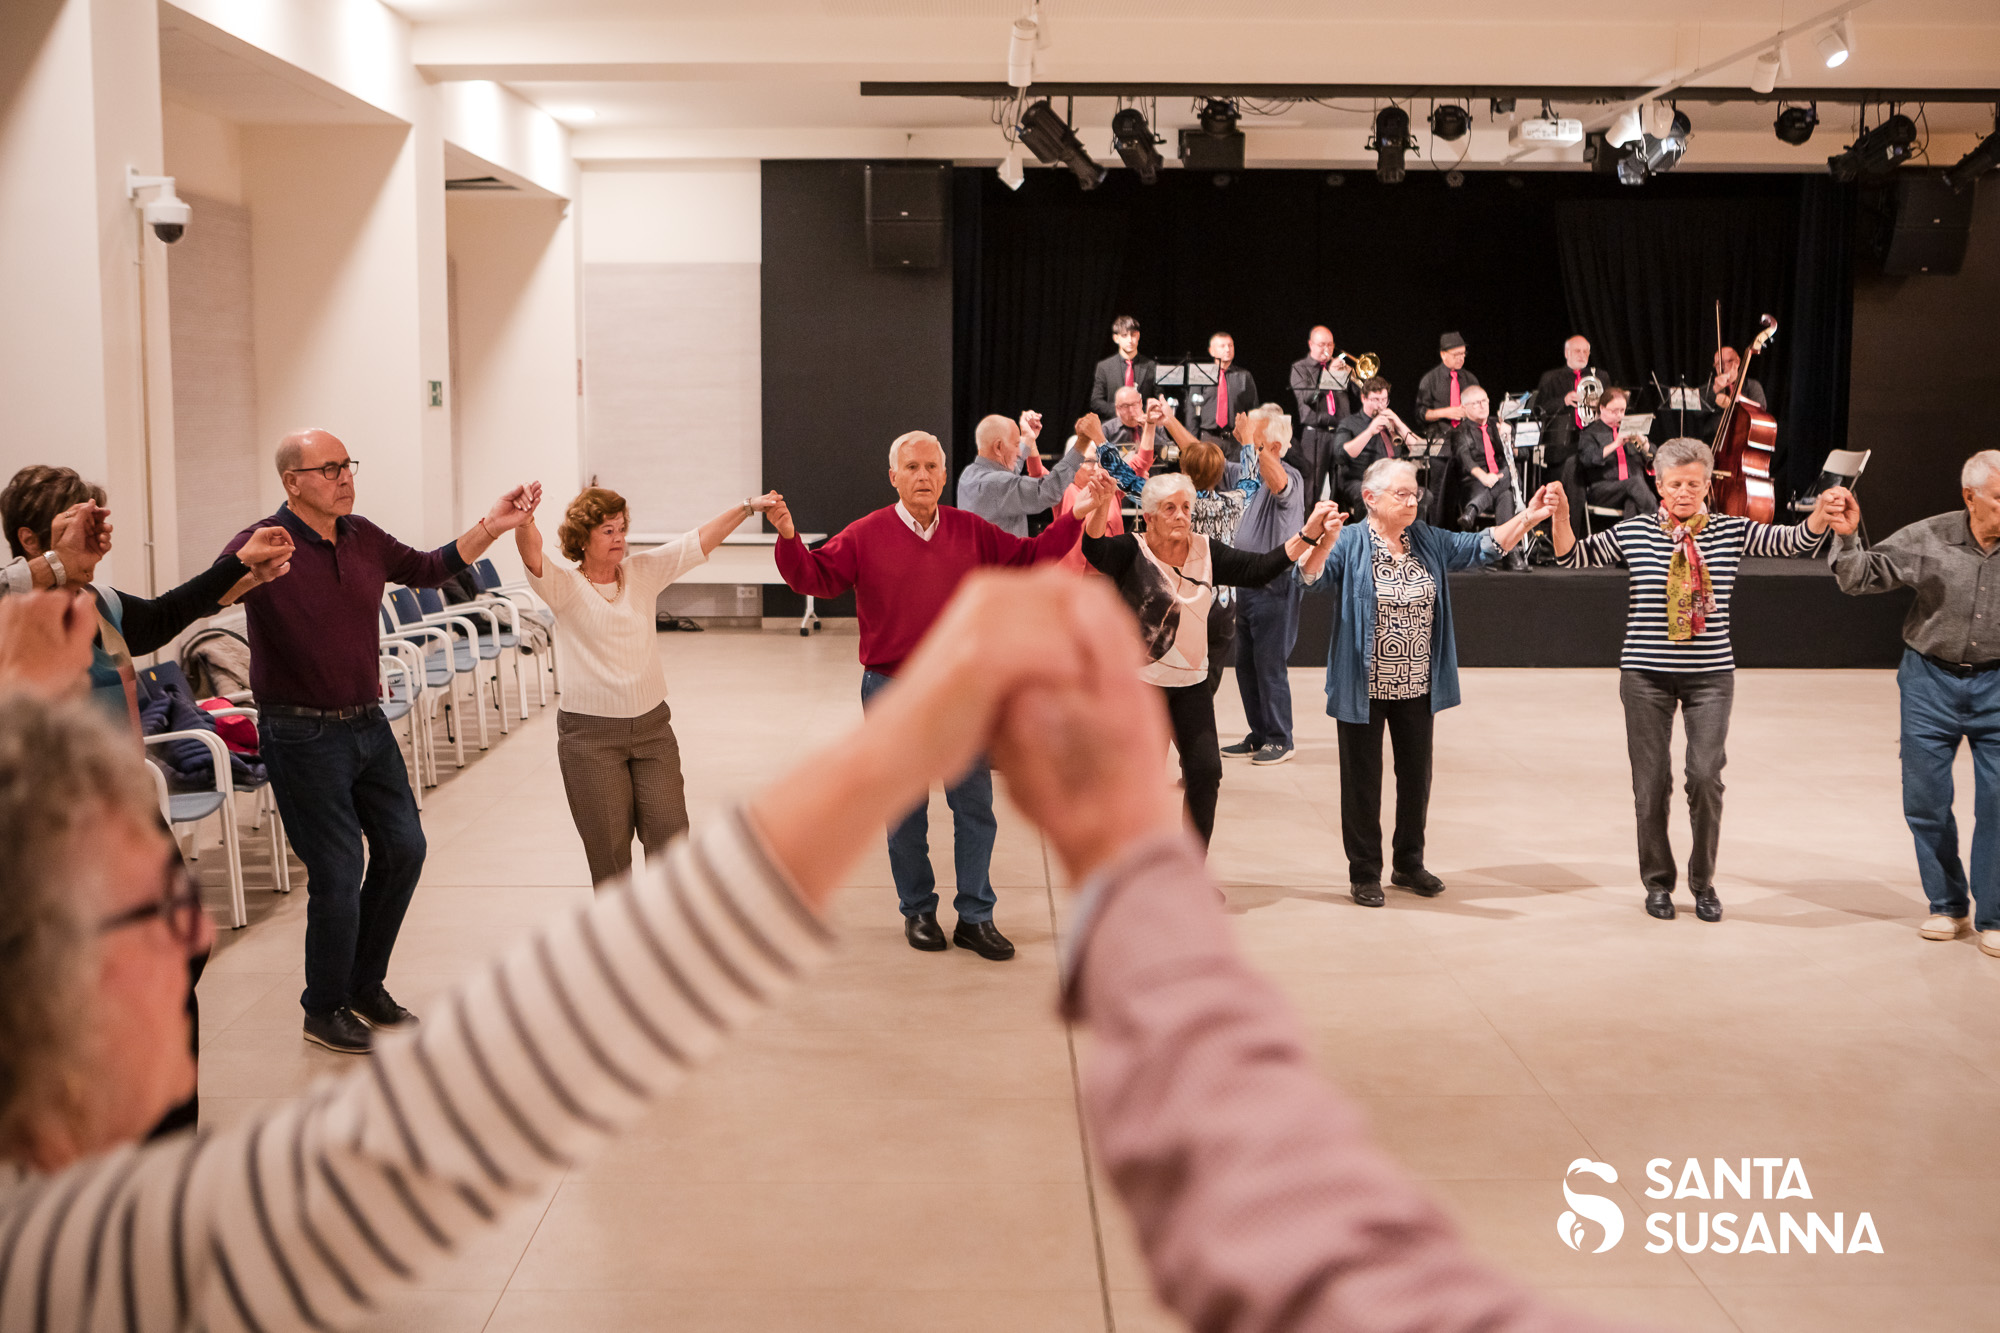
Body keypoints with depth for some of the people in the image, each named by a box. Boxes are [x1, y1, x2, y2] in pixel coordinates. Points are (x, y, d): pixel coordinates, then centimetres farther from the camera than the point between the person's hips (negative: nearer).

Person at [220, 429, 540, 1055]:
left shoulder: (363, 538, 4)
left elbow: (428, 569, 20)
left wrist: (491, 527, 11)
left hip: (368, 722, 7)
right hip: (303, 735, -7)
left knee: (402, 849, 13)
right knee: (338, 874, -2)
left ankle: (366, 986, 33)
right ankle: (325, 1009, 20)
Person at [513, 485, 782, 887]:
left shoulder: (643, 572, 5)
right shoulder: (565, 585, -6)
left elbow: (700, 540, 0)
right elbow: (532, 555, -25)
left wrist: (748, 507, -10)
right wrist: (524, 522, -47)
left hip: (651, 724, 4)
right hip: (591, 733, -3)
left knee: (669, 832, 5)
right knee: (609, 846, 5)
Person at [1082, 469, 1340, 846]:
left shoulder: (1206, 553, 4)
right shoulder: (1132, 553, -10)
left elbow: (1258, 568, -3)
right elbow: (1095, 549, -30)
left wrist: (1309, 535, -15)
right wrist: (1101, 505, -51)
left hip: (1192, 682, 5)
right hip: (1141, 683, -4)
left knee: (1206, 771, 2)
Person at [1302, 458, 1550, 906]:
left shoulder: (1430, 542, 6)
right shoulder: (1350, 544, -10)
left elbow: (1483, 547, 7)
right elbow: (1312, 575, -25)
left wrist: (1527, 518, -6)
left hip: (1417, 688, 5)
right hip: (1365, 689, -5)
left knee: (1416, 776, 15)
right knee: (1363, 781, 5)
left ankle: (1408, 863, 32)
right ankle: (1364, 872, 18)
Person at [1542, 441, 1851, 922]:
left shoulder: (1733, 531, 2)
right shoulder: (1634, 532, 1)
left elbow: (1796, 541, -7)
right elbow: (1573, 556, 0)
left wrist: (1821, 513, -27)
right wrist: (1561, 515, -18)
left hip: (1711, 674, 0)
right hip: (1646, 673, 0)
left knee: (1707, 776, -5)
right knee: (1651, 779, 5)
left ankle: (1703, 882, 15)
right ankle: (1657, 881, 22)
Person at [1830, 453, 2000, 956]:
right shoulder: (1927, 539, -8)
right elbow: (1861, 578, -4)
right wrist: (1847, 539, -19)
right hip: (1931, 679, 1)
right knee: (1925, 800, 6)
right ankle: (1948, 905, 25)